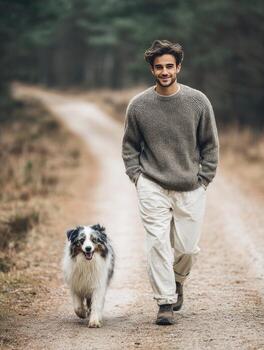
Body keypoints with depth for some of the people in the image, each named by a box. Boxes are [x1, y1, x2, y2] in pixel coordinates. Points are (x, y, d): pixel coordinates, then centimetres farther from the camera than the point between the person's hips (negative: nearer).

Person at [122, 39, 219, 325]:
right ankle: (165, 302, -2)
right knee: (158, 244, -10)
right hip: (152, 188, -1)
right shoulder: (138, 105, -1)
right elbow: (129, 146, 11)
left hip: (190, 189, 1)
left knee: (188, 248, 5)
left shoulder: (198, 102, -1)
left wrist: (203, 180, 1)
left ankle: (177, 283, 36)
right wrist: (136, 176, -1)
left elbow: (210, 145, 6)